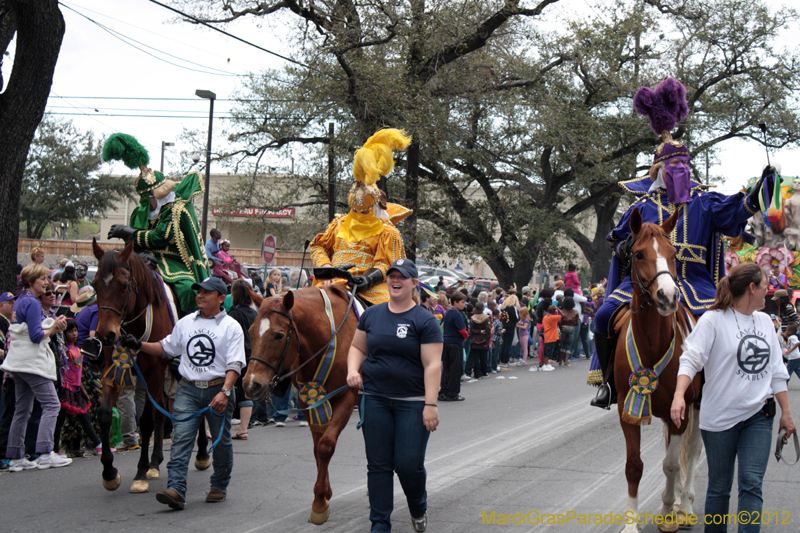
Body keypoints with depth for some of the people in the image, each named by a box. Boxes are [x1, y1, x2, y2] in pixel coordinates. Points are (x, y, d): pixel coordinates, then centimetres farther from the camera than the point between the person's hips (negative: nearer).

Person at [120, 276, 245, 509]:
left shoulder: (231, 327, -4)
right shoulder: (185, 323, 11)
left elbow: (234, 365, -11)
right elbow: (166, 348, 21)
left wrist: (224, 392, -24)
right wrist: (139, 345, 8)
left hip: (218, 388, -3)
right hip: (188, 389, 3)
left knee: (221, 441, 10)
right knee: (181, 439, -10)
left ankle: (219, 486, 26)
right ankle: (176, 490, -18)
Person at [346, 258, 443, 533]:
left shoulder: (424, 321, -5)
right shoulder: (372, 315, 8)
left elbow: (433, 365, -10)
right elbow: (357, 347, 16)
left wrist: (430, 404, -16)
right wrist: (353, 369, -6)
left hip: (412, 402, -3)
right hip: (375, 399, 4)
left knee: (409, 464, -3)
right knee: (378, 465, 6)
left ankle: (418, 508, 27)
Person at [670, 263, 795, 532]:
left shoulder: (765, 321, 8)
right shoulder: (713, 320, -10)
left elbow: (776, 371, 13)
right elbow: (691, 359, -18)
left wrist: (786, 413, 12)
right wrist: (679, 395, -34)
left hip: (758, 416, 4)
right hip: (720, 417, -4)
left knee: (752, 483, -6)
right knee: (719, 486, 8)